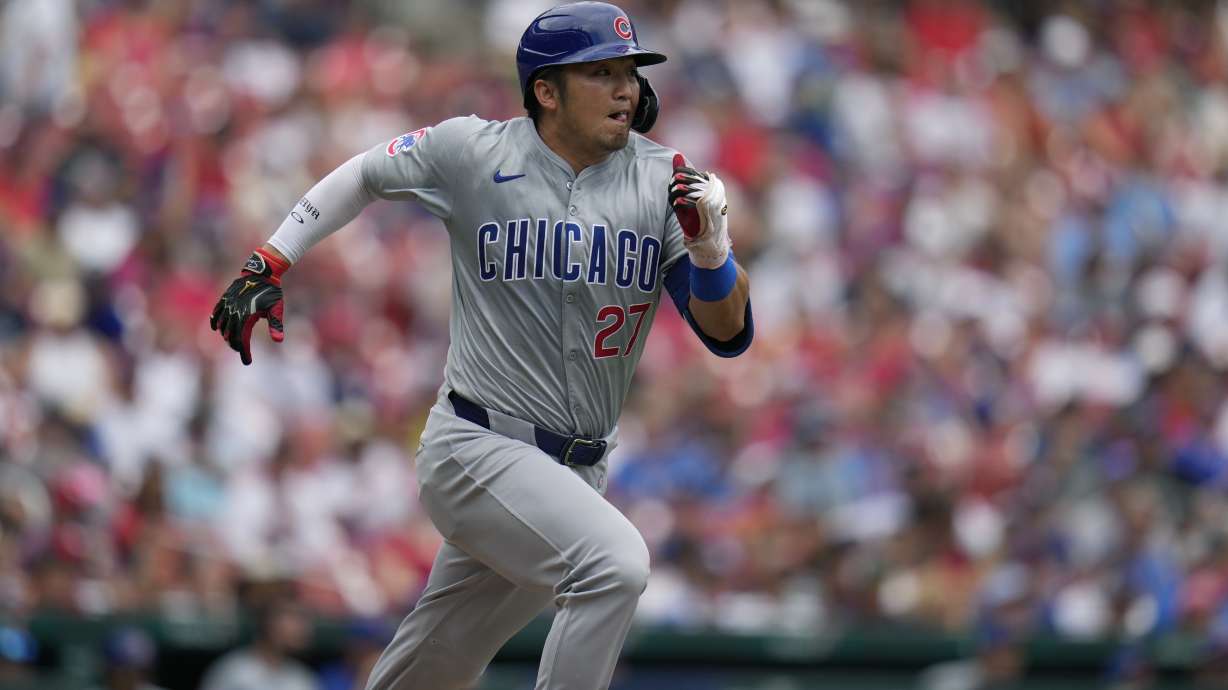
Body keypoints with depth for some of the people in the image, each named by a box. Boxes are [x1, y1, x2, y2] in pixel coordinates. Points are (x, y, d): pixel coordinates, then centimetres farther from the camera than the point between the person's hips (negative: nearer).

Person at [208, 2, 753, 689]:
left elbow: (729, 334, -6)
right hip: (478, 449, -4)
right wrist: (266, 268, 8)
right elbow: (363, 175, 13)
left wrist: (711, 245, -25)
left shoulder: (663, 179, -2)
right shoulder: (472, 153, -6)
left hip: (579, 472, 4)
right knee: (616, 562, -30)